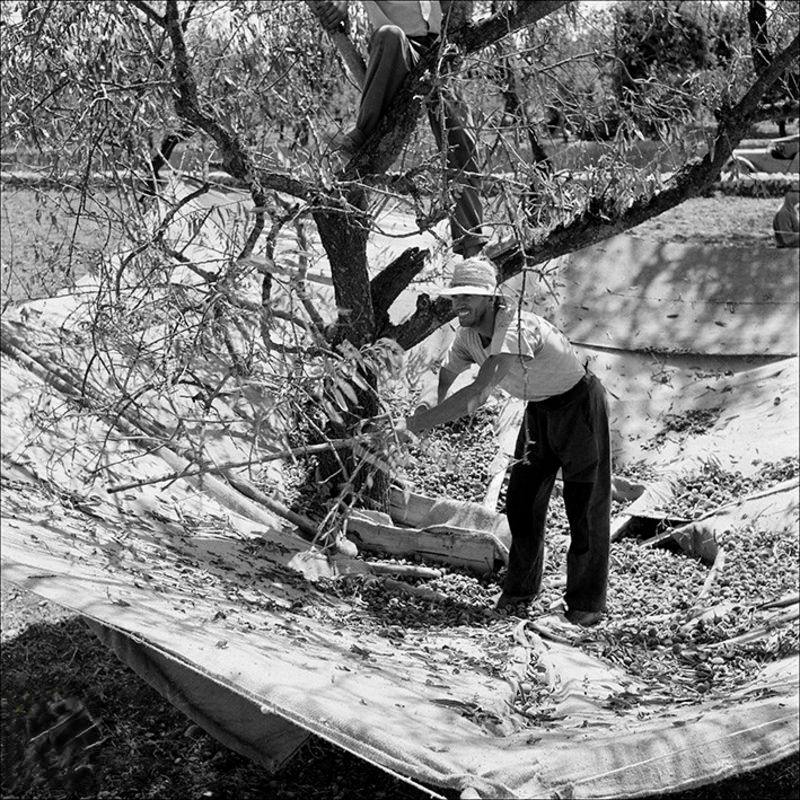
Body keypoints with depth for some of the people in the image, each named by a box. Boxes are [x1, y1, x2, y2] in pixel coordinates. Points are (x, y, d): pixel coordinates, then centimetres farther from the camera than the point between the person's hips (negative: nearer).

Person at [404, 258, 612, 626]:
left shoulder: (517, 327, -36)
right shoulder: (468, 335, -9)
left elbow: (479, 392, -45)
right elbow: (443, 378, -3)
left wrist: (425, 420, -43)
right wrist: (428, 405, -25)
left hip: (578, 402, -8)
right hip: (539, 409, 8)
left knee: (585, 503, -4)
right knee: (521, 499, 6)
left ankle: (586, 603, 4)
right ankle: (521, 587, 21)